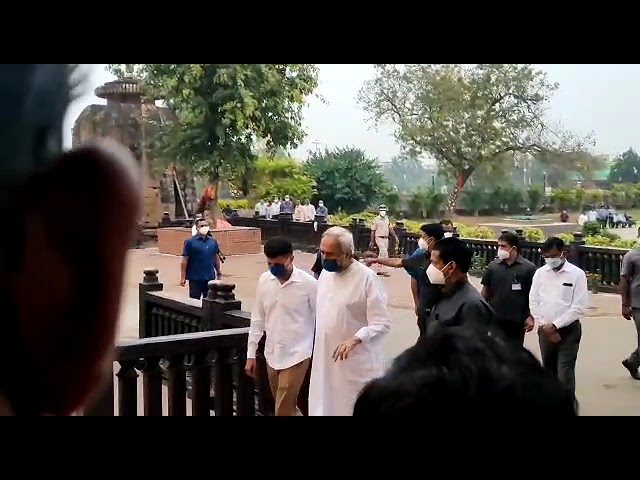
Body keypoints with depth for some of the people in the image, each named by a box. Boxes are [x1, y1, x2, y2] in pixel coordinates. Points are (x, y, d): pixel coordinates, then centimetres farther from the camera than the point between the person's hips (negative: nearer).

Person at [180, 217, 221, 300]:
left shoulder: (213, 241, 6)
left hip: (210, 277, 4)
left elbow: (216, 258, 14)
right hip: (195, 278, -4)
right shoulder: (190, 242, -6)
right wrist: (182, 277, -11)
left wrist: (219, 273, 15)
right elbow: (184, 260, -7)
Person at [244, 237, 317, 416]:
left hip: (296, 355, -5)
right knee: (287, 407, 17)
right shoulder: (264, 280, 1)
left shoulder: (308, 283, -13)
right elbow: (258, 319, 9)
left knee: (283, 411, -6)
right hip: (272, 354, 5)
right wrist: (251, 354, 9)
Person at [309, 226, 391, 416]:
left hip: (357, 363, -6)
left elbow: (381, 323, -16)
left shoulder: (366, 277, -14)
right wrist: (318, 351, 14)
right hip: (325, 360, 6)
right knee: (324, 408, 12)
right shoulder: (325, 274, 7)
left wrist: (354, 340, -30)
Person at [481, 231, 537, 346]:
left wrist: (531, 316, -7)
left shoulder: (528, 268, -5)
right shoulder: (493, 266, 1)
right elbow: (486, 291, 8)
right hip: (495, 319, 2)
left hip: (517, 320, -2)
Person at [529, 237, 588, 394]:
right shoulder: (540, 273, 4)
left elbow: (579, 306, -11)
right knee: (548, 371, 13)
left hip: (568, 330, -4)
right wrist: (545, 326, -6)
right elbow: (533, 302, 4)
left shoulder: (576, 274, -7)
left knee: (565, 374, -8)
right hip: (545, 330, 4)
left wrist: (555, 325, -13)